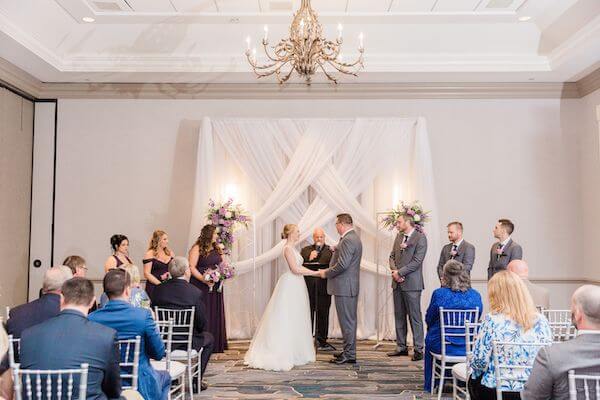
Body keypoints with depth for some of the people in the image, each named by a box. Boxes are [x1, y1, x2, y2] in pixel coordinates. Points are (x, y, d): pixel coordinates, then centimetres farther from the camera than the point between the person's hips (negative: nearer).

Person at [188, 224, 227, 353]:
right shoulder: (197, 248, -9)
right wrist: (204, 280, -22)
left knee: (216, 314, 10)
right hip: (200, 287, -7)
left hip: (215, 286, 7)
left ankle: (216, 344, 19)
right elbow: (192, 267, -14)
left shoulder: (217, 249, 12)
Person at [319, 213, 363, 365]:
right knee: (350, 320, 16)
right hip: (351, 286, 11)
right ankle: (349, 351, 25)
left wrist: (326, 273, -12)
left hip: (344, 287, -10)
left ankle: (349, 355, 4)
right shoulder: (354, 237, 14)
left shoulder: (348, 240, -19)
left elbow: (342, 265, -24)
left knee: (347, 321, -3)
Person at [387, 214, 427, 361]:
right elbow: (392, 256, 14)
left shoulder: (420, 237, -8)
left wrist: (400, 272, -14)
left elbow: (417, 260, -15)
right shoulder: (399, 236, 14)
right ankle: (401, 347, 20)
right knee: (399, 316, 11)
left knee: (415, 317, -2)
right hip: (397, 282, 7)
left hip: (411, 283, -7)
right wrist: (394, 270, -5)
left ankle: (418, 349, 6)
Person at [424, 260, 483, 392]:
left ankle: (430, 385, 42)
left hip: (441, 346, -2)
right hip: (468, 348, 3)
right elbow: (476, 321, 7)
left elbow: (429, 320, -2)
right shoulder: (476, 296, -6)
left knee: (429, 341, 31)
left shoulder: (439, 294, -14)